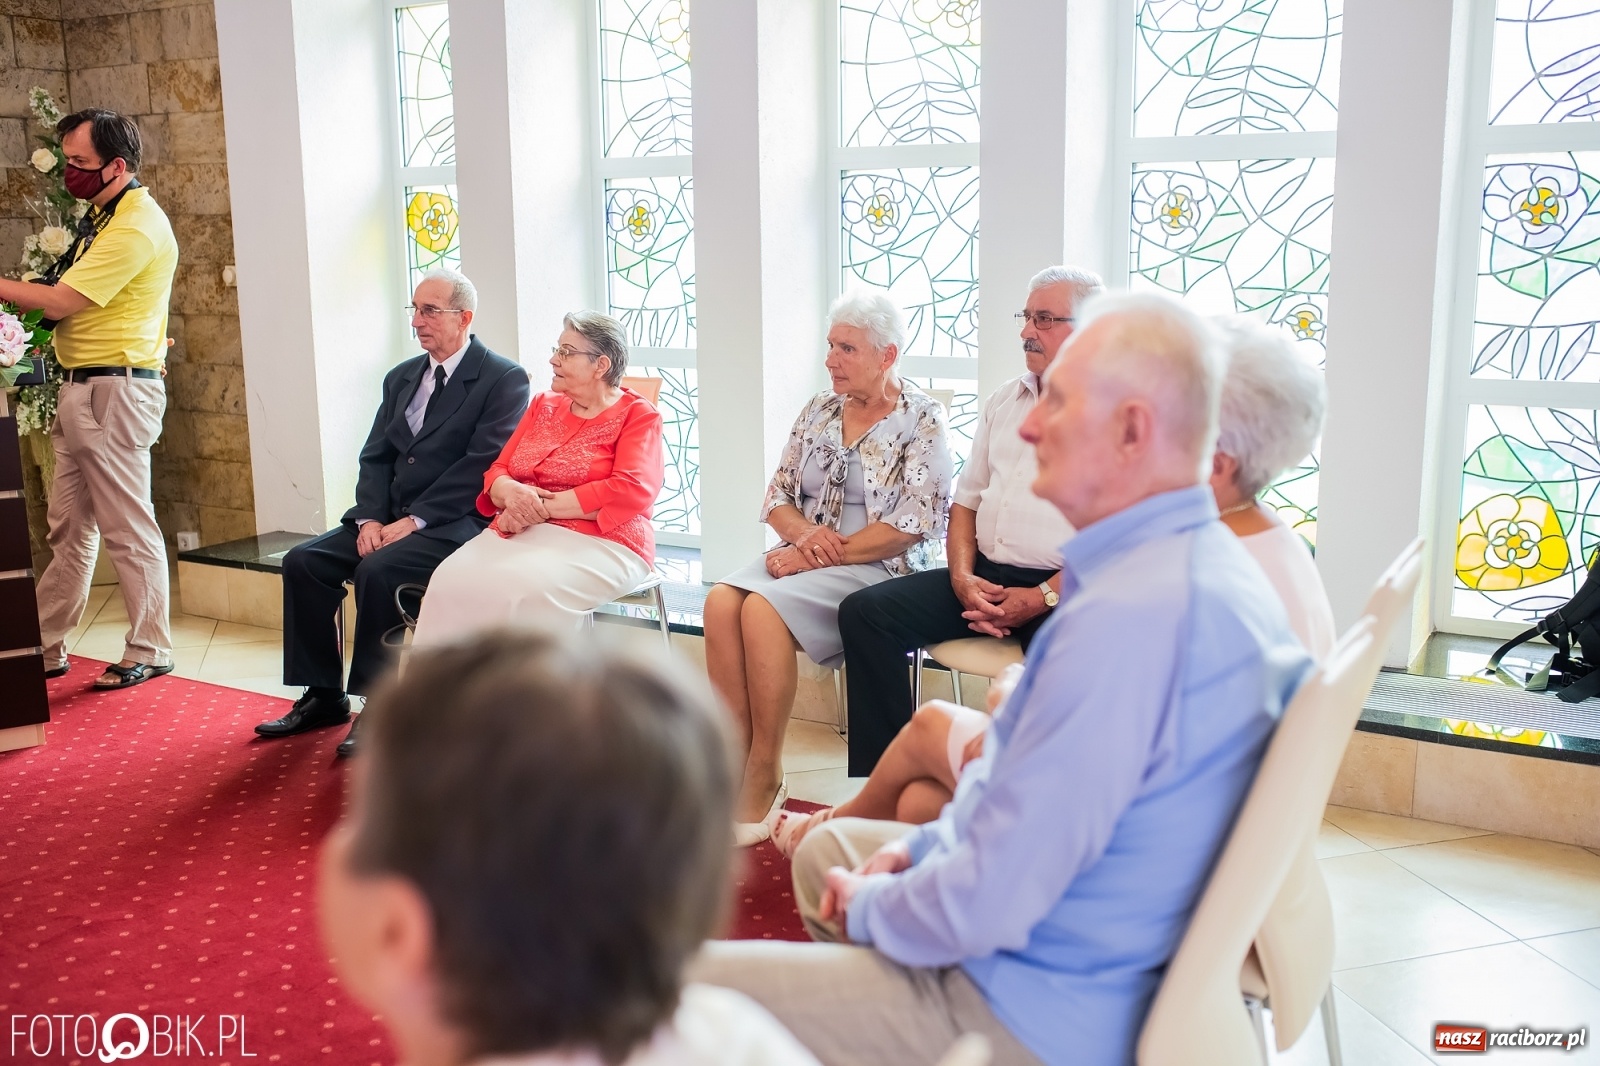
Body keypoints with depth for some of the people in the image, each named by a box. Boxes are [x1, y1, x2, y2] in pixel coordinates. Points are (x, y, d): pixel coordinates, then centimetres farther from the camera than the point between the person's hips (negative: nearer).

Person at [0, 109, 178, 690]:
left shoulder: (136, 227, -16)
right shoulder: (104, 215, 16)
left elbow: (60, 301, -17)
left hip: (114, 391, -10)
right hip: (82, 389, 10)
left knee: (128, 528, -2)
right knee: (69, 529, 14)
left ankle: (149, 653, 8)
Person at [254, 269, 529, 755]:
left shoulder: (504, 379, -7)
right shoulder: (402, 377, 17)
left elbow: (482, 465, -16)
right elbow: (375, 457, 14)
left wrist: (414, 520, -19)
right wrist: (371, 517, -5)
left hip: (458, 522, -7)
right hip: (392, 517, 8)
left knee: (379, 570, -31)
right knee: (303, 562, -10)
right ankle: (323, 696, 1)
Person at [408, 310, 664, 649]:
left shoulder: (637, 415, 3)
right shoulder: (544, 405, 20)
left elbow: (632, 491, -13)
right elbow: (497, 471, 17)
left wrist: (543, 507, -13)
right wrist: (510, 492, -9)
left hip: (597, 541, -5)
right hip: (521, 533, 5)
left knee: (522, 592, -36)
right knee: (452, 581, -25)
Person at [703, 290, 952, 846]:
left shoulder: (922, 418, -3)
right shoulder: (818, 410, 15)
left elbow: (916, 522, -13)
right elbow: (777, 496, 14)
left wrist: (818, 554, -16)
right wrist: (804, 533, -9)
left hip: (880, 570, -6)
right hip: (805, 559, 6)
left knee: (763, 608, -30)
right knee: (721, 601, -24)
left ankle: (765, 777, -18)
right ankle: (737, 761, -20)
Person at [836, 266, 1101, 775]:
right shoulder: (1004, 400, 18)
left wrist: (1041, 598, -17)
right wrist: (962, 577, 1)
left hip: (1060, 589, -6)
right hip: (984, 576, 6)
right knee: (863, 611, -11)